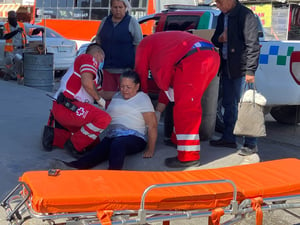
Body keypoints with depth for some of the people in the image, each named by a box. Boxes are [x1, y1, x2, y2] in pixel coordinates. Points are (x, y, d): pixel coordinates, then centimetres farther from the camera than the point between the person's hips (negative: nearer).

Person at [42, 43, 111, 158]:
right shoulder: (89, 58, 1)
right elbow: (87, 82, -17)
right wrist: (99, 99, -1)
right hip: (66, 107, -10)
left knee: (94, 141, 10)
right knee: (104, 118, -27)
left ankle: (54, 136, 9)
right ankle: (74, 145, -12)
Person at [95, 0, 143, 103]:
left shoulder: (132, 22, -2)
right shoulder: (105, 21, 12)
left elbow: (138, 45, -4)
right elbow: (98, 41, 21)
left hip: (125, 69, -4)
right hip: (107, 68, 5)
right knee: (107, 97, 4)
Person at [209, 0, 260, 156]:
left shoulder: (245, 15, -12)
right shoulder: (222, 17, 13)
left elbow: (252, 44, -16)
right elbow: (215, 40, 22)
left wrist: (250, 70, -19)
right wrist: (219, 39, -3)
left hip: (241, 69, -8)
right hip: (227, 68, 8)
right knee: (228, 105, 14)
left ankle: (251, 144, 1)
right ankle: (228, 138, 25)